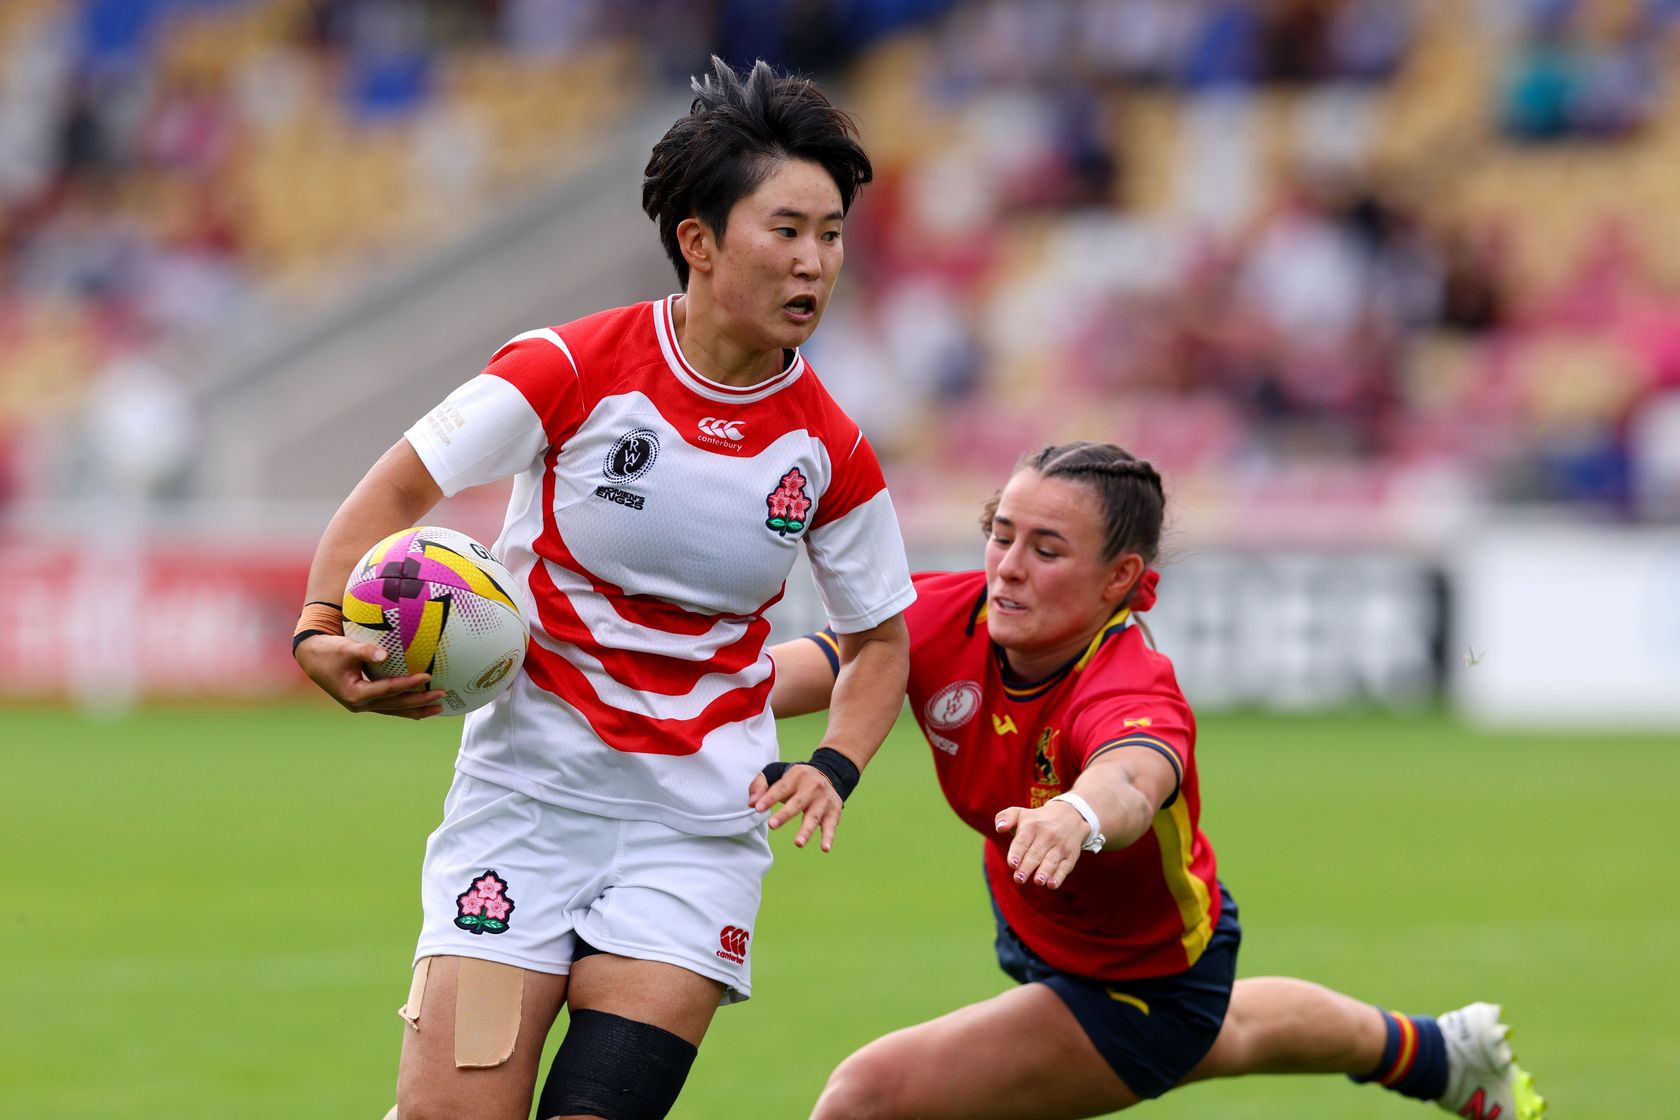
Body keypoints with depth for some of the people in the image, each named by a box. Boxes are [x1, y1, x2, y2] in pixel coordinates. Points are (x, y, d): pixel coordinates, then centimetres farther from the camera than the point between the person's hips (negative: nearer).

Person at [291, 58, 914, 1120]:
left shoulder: (830, 450, -2)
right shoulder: (573, 369, -10)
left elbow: (879, 639, 12)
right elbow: (398, 487, 0)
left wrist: (834, 767, -6)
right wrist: (324, 630, -16)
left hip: (699, 820, 2)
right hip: (530, 784, -2)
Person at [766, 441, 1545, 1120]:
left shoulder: (1132, 692, -39)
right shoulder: (949, 617, -23)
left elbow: (1135, 778, -63)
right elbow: (810, 667, -37)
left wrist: (1079, 816, -87)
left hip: (1148, 983, -7)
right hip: (1033, 931, 7)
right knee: (1221, 1038, 39)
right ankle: (1435, 1053, 66)